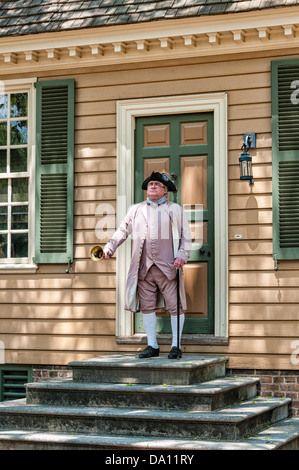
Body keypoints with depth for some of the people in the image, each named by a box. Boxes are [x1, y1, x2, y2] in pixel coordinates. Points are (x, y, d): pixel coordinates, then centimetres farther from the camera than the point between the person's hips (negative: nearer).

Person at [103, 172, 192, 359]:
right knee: (147, 306, 3)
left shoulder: (175, 209, 9)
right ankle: (152, 346, 11)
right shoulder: (137, 210, 16)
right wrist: (109, 248, 6)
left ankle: (176, 346, 3)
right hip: (144, 267, 3)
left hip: (167, 266, -3)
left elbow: (186, 236, 6)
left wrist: (182, 255, -8)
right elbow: (123, 231, 19)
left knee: (175, 306, -4)